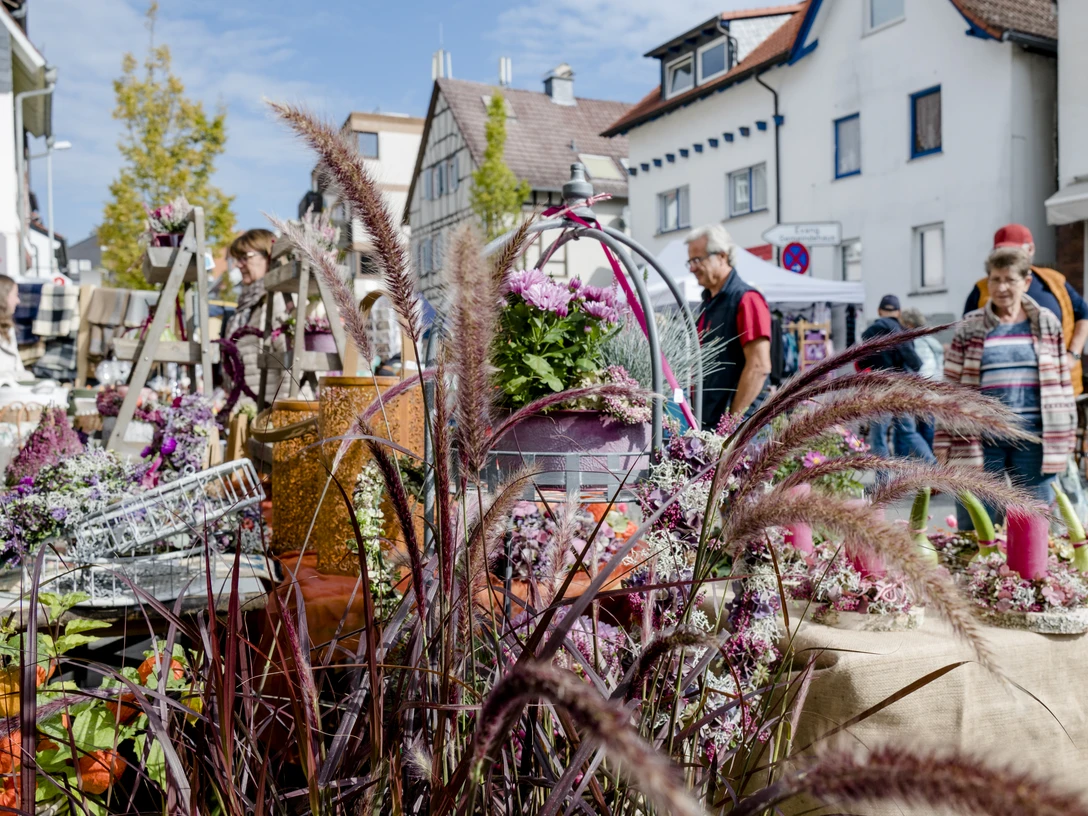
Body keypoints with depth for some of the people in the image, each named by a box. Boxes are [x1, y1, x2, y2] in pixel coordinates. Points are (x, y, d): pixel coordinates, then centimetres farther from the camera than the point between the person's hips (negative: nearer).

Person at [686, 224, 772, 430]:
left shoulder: (746, 299, -11)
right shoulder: (708, 302, 16)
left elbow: (759, 367, -18)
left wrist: (733, 419, -18)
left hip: (740, 423, -8)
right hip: (707, 421, 8)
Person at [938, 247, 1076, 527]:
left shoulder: (1047, 324, 8)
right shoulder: (969, 328, 3)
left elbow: (1062, 383, 11)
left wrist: (1065, 438, 7)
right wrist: (944, 443, -1)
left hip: (1034, 440, 1)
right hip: (981, 441, -1)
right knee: (973, 528, 4)